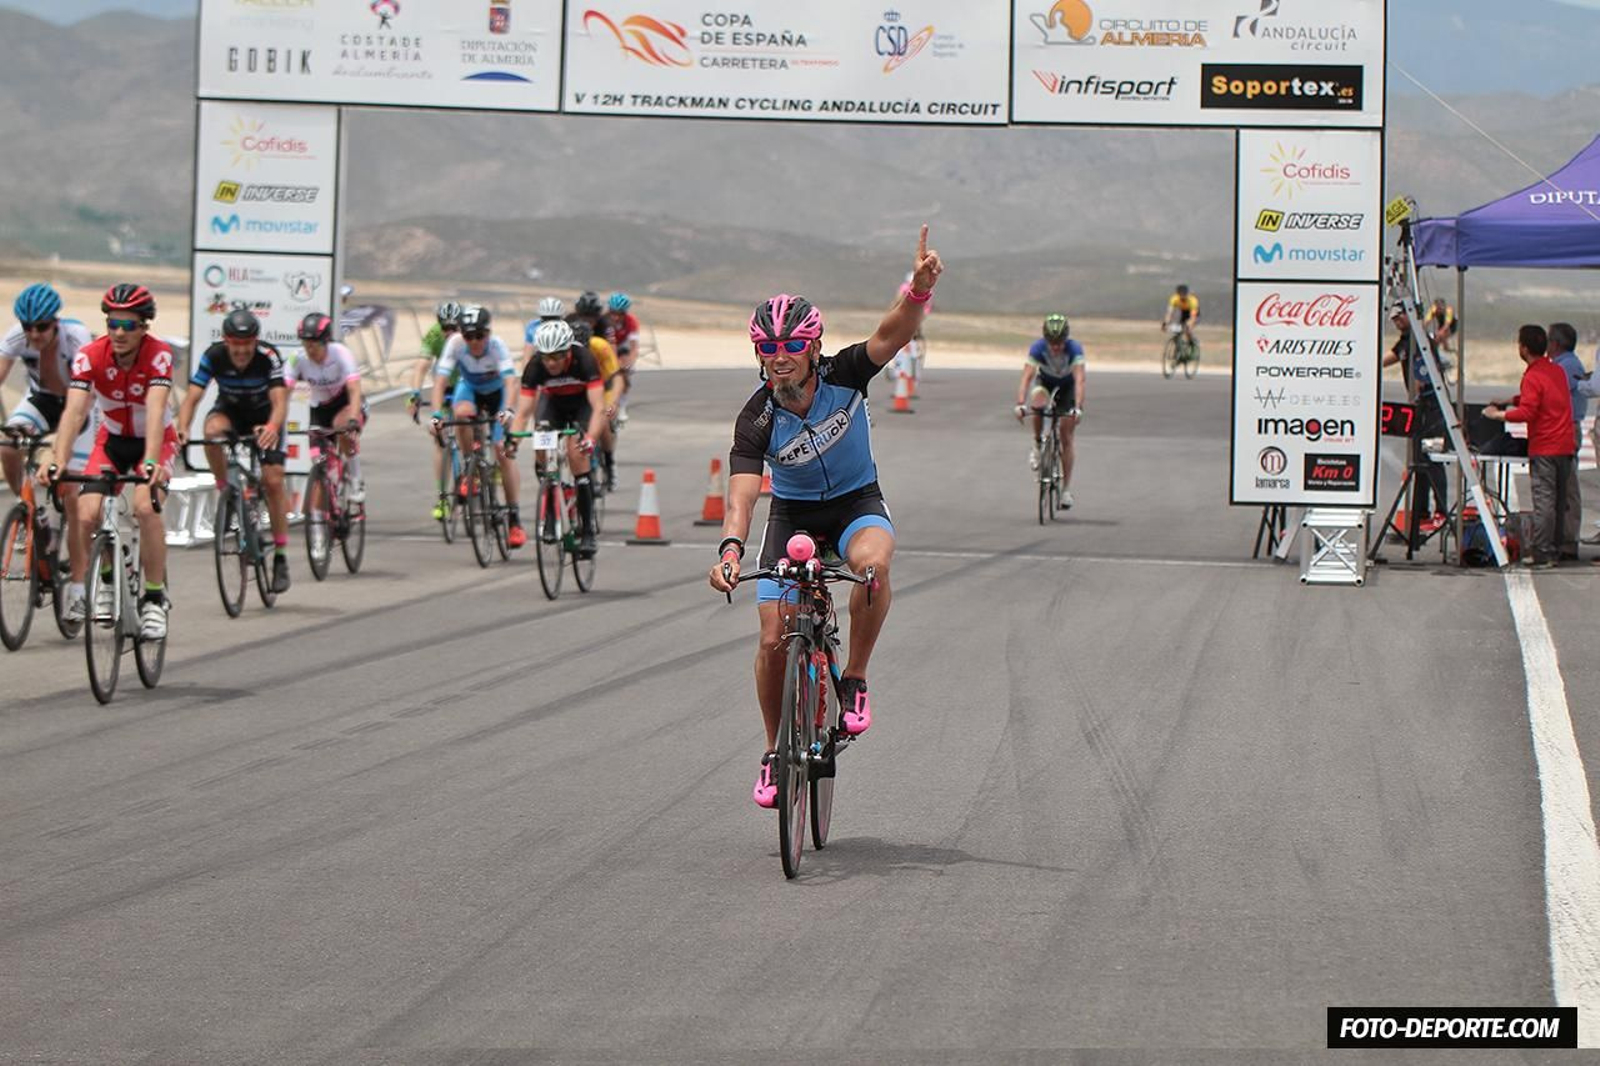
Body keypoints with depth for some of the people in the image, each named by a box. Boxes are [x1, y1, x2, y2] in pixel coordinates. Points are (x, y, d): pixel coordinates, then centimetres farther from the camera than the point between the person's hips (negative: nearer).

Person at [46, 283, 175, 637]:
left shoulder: (158, 355, -25)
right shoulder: (90, 356, -21)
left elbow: (155, 411, -37)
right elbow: (74, 411, -29)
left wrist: (151, 462, -51)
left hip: (154, 440, -2)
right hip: (112, 440, 2)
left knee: (145, 506, -27)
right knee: (85, 513, -17)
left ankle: (155, 598, -15)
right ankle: (77, 591, 3)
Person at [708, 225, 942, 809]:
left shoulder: (843, 376, -20)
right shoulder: (757, 419, -22)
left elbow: (891, 334, -35)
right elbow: (742, 493, -33)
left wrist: (920, 289, -54)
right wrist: (730, 548, -52)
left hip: (857, 504, -1)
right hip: (793, 515, 1)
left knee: (872, 562, -37)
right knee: (774, 640, -9)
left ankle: (854, 680, -17)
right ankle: (776, 751, 15)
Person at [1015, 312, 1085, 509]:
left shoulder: (1074, 349, -33)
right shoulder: (1038, 348, -30)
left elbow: (1079, 379, -42)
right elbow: (1027, 376, -37)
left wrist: (1078, 408, -55)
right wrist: (1020, 404, -51)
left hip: (1067, 386, -1)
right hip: (1045, 382, 1)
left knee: (1067, 438, -7)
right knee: (1038, 402, -37)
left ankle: (1066, 489, -1)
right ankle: (1037, 444, -13)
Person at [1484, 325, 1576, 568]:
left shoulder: (1533, 377, -13)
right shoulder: (1558, 371, 12)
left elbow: (1526, 412, -21)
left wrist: (1498, 415, -11)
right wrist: (1512, 400, 19)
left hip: (1544, 449, -8)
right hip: (1566, 446, 8)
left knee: (1543, 500, -7)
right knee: (1561, 501, 10)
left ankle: (1542, 554, -8)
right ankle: (1555, 550, 15)